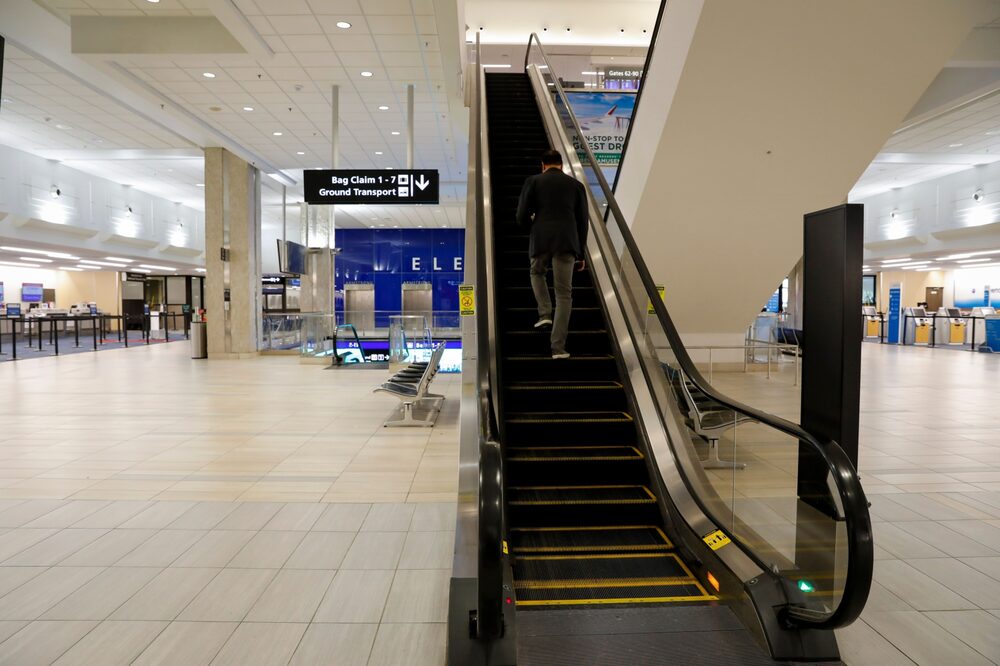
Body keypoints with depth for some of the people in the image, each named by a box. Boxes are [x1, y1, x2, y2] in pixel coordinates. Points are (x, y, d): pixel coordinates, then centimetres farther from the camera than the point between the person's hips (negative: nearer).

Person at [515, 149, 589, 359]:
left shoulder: (533, 181, 8)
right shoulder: (576, 185, 14)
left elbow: (522, 217, 3)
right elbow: (582, 221, 13)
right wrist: (581, 253, 18)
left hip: (541, 240, -1)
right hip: (567, 243, 1)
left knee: (537, 273, 31)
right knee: (564, 294, 4)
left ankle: (545, 313, 11)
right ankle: (558, 347, 0)